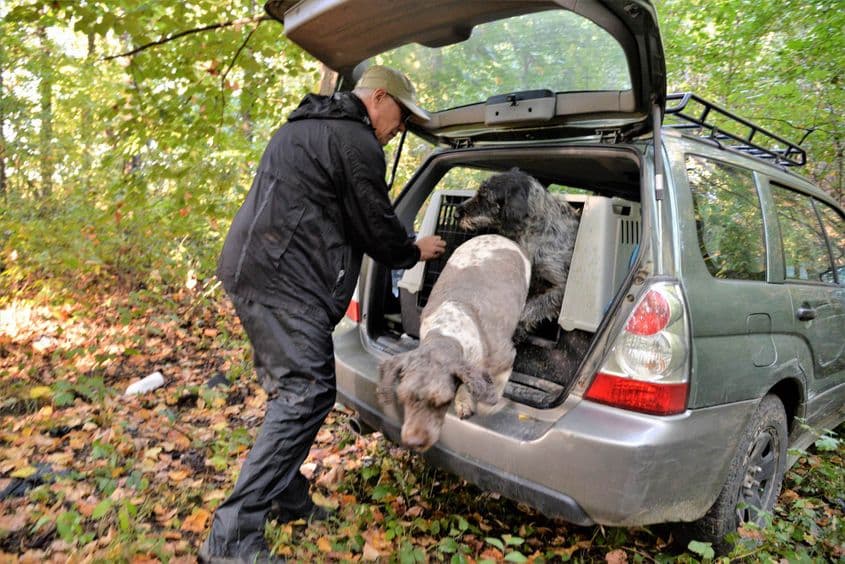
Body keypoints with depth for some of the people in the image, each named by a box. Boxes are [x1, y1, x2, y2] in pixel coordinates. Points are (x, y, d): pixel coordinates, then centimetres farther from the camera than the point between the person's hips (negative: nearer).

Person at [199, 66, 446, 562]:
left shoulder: (306, 126, 25)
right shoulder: (356, 141, -9)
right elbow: (376, 225, -7)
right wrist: (415, 251, 13)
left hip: (253, 267, 11)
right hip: (282, 278, -11)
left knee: (292, 390, 16)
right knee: (306, 394, -11)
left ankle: (288, 498, 27)